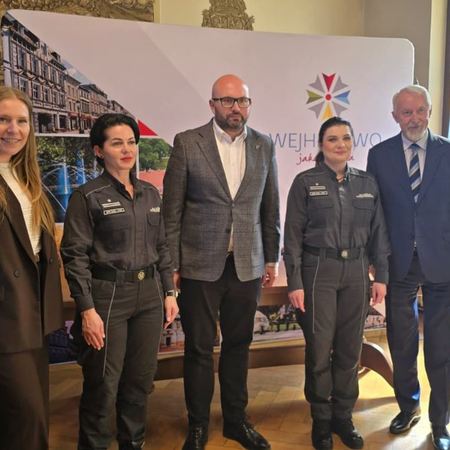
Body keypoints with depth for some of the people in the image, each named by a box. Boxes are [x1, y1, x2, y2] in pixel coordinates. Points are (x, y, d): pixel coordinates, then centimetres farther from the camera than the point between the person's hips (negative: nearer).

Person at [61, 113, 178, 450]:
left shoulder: (150, 194, 10)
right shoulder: (87, 196, -6)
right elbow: (75, 255, -9)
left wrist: (169, 292, 10)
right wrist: (87, 309, -14)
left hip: (149, 295, 5)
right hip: (107, 296, -5)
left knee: (141, 380, 14)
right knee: (103, 386, 3)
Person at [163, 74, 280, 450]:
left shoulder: (264, 146, 5)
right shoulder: (188, 143, -4)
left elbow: (270, 208, 10)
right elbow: (172, 209, -3)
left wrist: (272, 258, 10)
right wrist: (171, 264, -4)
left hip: (247, 264, 3)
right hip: (200, 264, -2)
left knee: (238, 345, 14)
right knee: (199, 348, 8)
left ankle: (236, 419, 32)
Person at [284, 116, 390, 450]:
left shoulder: (367, 183, 8)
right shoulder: (305, 182, -3)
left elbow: (378, 232, 10)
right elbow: (293, 235, -5)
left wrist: (381, 275, 5)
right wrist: (294, 283, -9)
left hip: (356, 273, 3)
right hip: (318, 272, -3)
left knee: (350, 349, 9)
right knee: (320, 349, 3)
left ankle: (343, 416, 27)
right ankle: (321, 420, 21)